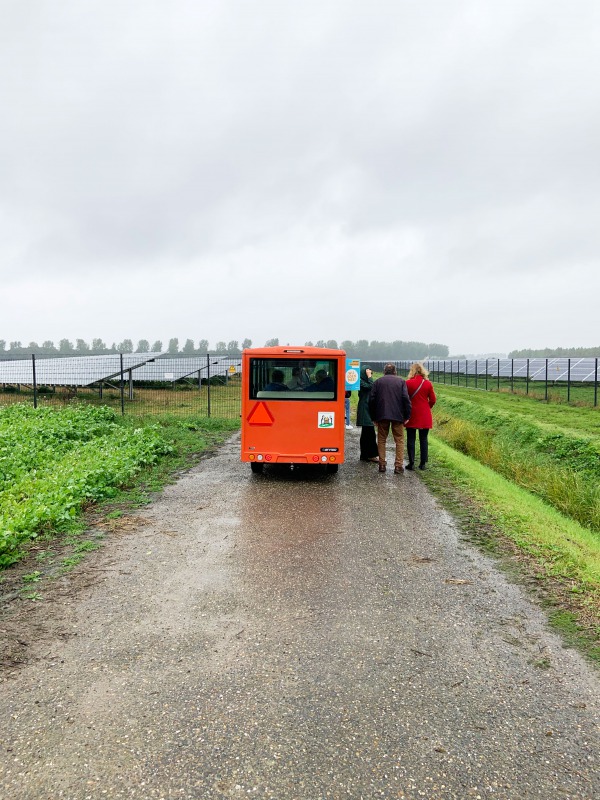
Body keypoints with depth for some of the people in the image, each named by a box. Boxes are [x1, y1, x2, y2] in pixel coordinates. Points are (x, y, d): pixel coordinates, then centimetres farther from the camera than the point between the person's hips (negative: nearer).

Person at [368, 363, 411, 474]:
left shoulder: (378, 381, 7)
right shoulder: (401, 381, 5)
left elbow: (372, 399, 3)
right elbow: (406, 398, -5)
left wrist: (373, 417, 9)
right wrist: (407, 416, 0)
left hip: (382, 415, 1)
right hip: (398, 415, -1)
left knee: (381, 440, 11)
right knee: (399, 440, 6)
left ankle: (382, 464, 10)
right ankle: (398, 465, 2)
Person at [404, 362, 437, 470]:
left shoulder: (408, 383, -8)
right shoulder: (428, 383, -1)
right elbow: (433, 400, 2)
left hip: (412, 415, -2)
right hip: (425, 416, 2)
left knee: (411, 439, 5)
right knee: (423, 439, 9)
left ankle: (411, 463, 4)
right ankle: (423, 463, 10)